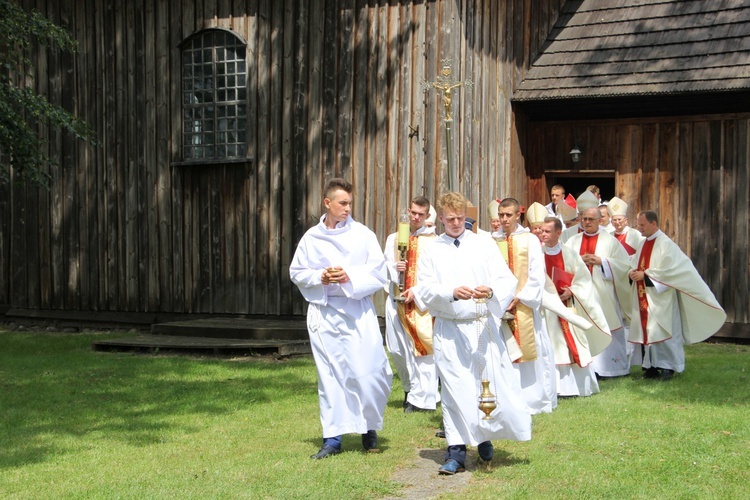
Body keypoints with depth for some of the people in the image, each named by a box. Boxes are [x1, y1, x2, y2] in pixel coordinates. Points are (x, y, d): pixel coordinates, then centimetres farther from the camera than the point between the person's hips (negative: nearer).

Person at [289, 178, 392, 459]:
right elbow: (297, 273, 10)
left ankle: (369, 428, 18)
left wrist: (350, 278, -16)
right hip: (324, 313, 2)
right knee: (329, 375, 5)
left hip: (358, 312, -1)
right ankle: (332, 438, 14)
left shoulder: (363, 234, 1)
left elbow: (378, 273, -1)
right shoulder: (311, 238, 5)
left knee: (368, 373, -7)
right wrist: (320, 277, -8)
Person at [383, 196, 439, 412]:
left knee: (422, 346, -8)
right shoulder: (394, 239, 12)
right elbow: (385, 266, 9)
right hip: (397, 300, 4)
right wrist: (394, 268, -13)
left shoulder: (433, 241, 2)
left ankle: (420, 398, -1)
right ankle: (411, 388, 30)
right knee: (397, 349, 7)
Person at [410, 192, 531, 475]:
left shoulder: (484, 245, 7)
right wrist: (452, 293, -21)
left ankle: (484, 437, 24)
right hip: (448, 330, 0)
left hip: (483, 326, 0)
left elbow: (507, 280, -1)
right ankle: (456, 451, 5)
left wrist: (492, 291, -23)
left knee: (492, 383, 0)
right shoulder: (431, 252, 8)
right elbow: (425, 289, -3)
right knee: (453, 388, -1)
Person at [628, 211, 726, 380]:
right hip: (644, 298, 7)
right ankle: (652, 366, 11)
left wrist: (644, 274, -18)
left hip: (660, 297, -7)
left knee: (662, 331, -6)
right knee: (646, 331, 5)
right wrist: (633, 273, -4)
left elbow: (667, 270, -17)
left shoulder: (666, 244, -10)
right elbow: (637, 266, 18)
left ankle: (668, 366, 1)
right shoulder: (643, 244, 13)